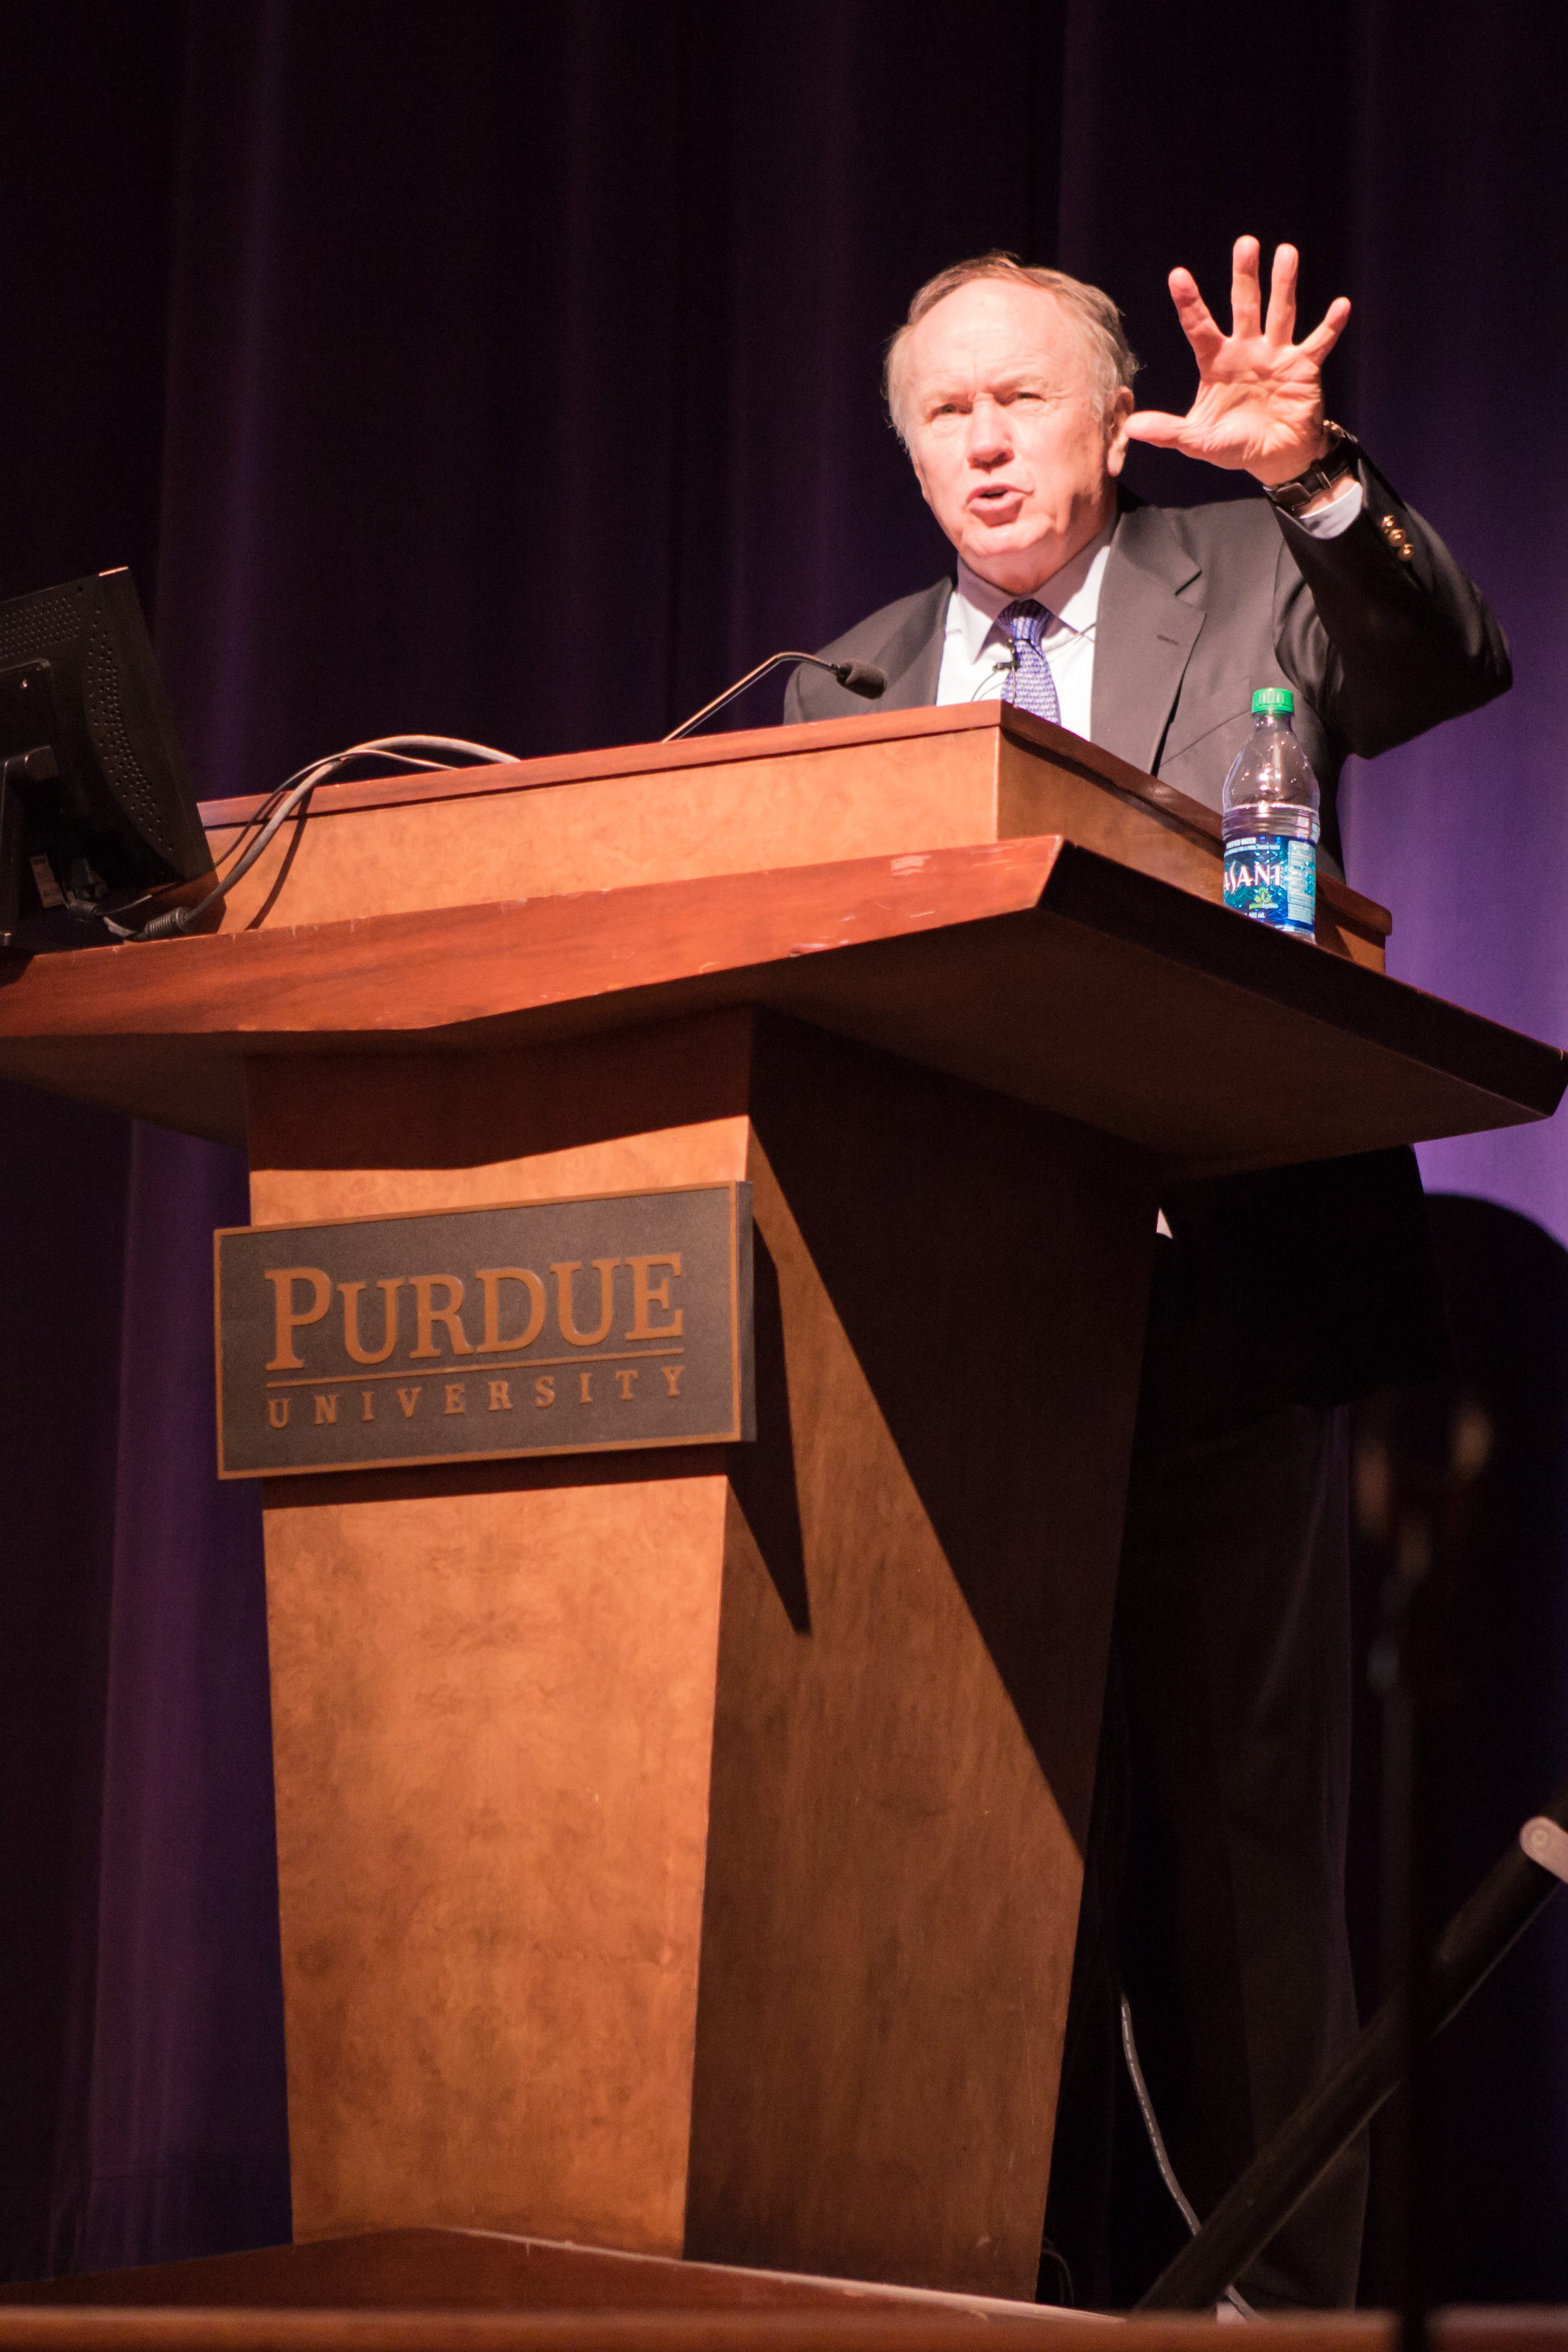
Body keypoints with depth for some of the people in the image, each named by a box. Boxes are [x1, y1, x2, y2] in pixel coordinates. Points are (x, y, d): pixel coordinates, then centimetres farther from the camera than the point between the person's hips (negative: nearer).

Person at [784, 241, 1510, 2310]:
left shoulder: (1254, 587, 8)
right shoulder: (850, 683, 17)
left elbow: (1455, 666, -11)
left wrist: (1314, 480, -27)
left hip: (1217, 1294, -4)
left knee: (1241, 1800, -4)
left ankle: (1283, 2275, 2)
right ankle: (1049, 2274, 14)